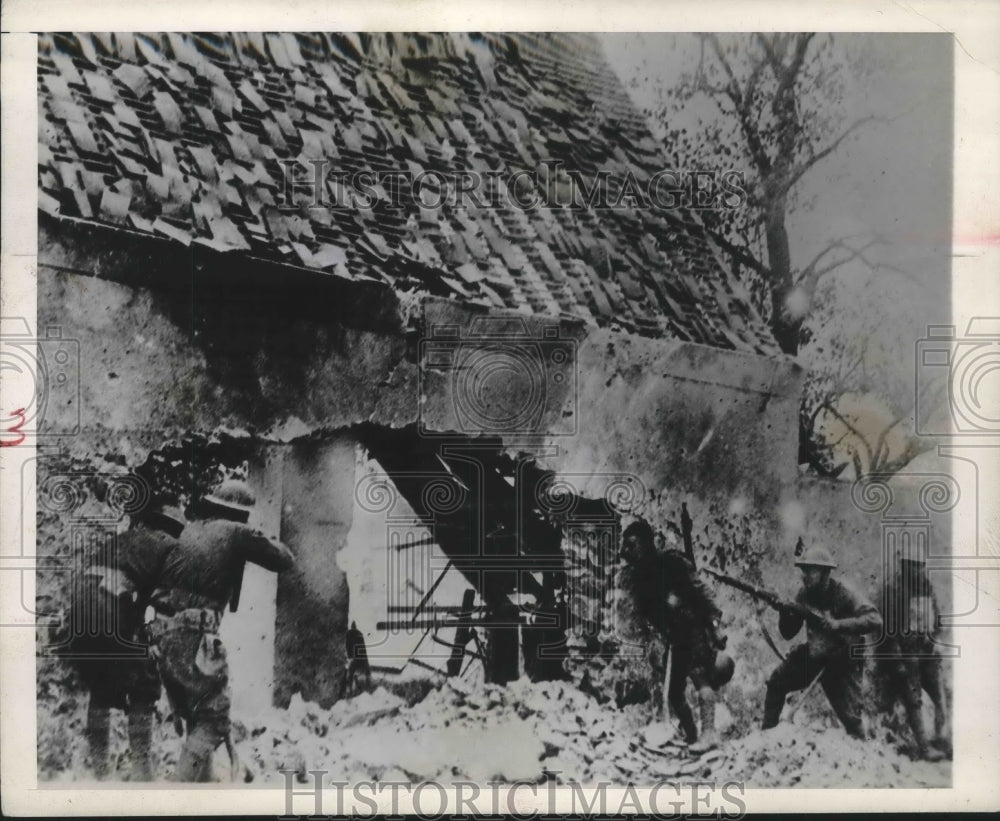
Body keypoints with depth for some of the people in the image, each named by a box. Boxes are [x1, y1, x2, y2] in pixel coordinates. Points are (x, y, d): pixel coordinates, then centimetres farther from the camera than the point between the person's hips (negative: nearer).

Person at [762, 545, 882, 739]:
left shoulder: (843, 592, -21)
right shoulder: (805, 594, -7)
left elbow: (875, 620, -33)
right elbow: (788, 634, -2)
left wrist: (836, 625, -40)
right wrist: (785, 614, -24)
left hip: (842, 658, -5)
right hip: (814, 653, 5)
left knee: (850, 716, -9)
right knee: (776, 683, -1)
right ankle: (767, 733, 11)